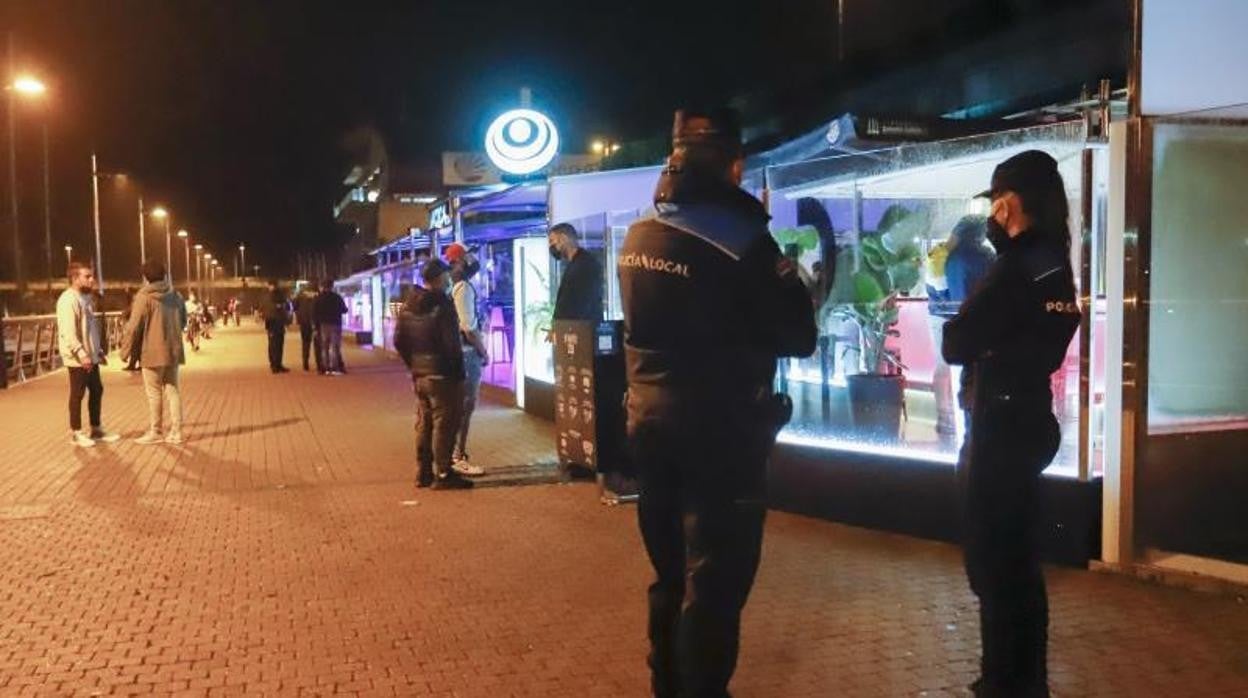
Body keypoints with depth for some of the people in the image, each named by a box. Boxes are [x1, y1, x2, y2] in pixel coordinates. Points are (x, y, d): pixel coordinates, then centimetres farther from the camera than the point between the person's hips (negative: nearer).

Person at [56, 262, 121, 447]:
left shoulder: (87, 298, 14)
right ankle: (75, 433, 11)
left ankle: (95, 429, 23)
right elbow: (68, 332, -23)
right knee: (77, 394, 0)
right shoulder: (68, 300, -16)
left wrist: (99, 350, 18)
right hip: (77, 358, -9)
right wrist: (81, 354, -28)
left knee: (97, 390, 13)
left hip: (90, 356, 9)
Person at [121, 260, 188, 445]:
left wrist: (126, 350, -2)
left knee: (154, 393, 3)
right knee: (173, 390, 9)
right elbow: (183, 321, 16)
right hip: (173, 350, 6)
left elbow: (134, 326, -12)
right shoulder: (174, 295, 8)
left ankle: (155, 432, 10)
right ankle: (175, 431, 10)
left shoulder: (144, 297, -11)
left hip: (153, 352, -6)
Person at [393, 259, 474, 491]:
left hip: (419, 374, 8)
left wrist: (413, 364, 16)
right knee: (444, 424, -2)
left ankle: (423, 473, 20)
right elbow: (451, 342, -18)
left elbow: (399, 341, 12)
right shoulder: (442, 303, -15)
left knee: (424, 424, 14)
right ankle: (442, 475, 0)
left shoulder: (409, 305, 10)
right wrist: (457, 371, -8)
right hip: (442, 375, -8)